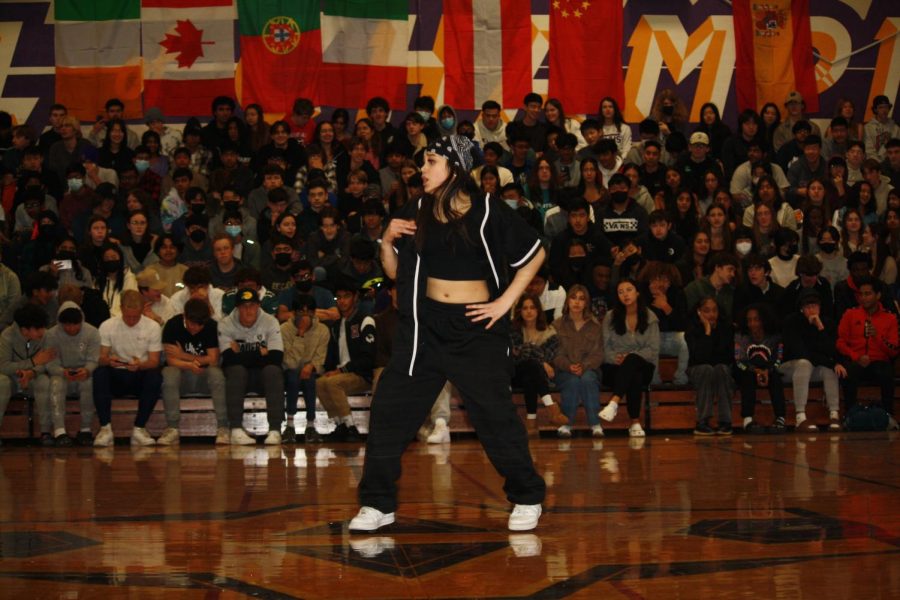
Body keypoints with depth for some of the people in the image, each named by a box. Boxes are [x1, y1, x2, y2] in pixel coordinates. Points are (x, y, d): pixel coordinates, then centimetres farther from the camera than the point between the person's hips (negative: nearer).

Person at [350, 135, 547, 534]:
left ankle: (527, 498, 18)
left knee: (495, 414, -1)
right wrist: (388, 241, -8)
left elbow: (535, 254, 1)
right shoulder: (416, 214, 5)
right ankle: (377, 504, 8)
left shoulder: (488, 212, -7)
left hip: (475, 326, -4)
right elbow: (395, 272, 10)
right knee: (389, 408, -2)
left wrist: (506, 301, -4)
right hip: (425, 324, 4)